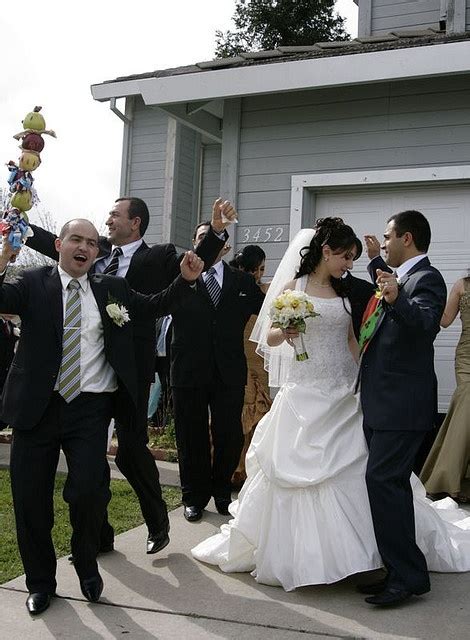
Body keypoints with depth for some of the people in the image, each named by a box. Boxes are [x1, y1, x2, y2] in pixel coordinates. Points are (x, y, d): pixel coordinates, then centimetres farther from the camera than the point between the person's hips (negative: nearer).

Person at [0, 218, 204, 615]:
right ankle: (41, 582, 31)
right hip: (37, 406, 0)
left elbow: (157, 307, 17)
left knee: (90, 491, -13)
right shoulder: (33, 283, 4)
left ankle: (87, 566, 19)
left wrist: (185, 280, 1)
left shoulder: (111, 289, 11)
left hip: (90, 408, 0)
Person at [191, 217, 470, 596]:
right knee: (297, 473, -1)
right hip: (304, 396, -3)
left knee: (351, 471, 0)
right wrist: (284, 331, -25)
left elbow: (353, 341, 12)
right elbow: (269, 338, -3)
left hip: (343, 395, 3)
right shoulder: (293, 287, 0)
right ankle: (299, 554, 14)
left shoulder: (346, 292, 11)